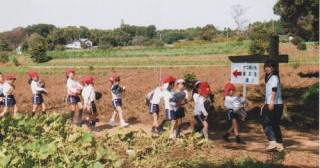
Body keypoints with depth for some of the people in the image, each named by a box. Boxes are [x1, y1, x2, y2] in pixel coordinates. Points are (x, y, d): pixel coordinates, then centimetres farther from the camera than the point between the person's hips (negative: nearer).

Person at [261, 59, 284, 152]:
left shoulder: (274, 77, -9)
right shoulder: (269, 78, 20)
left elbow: (274, 90, -22)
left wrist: (271, 102, -31)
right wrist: (266, 102, 34)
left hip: (275, 105, -10)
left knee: (266, 123, -9)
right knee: (275, 125, 11)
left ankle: (272, 142, -14)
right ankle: (279, 144, 13)